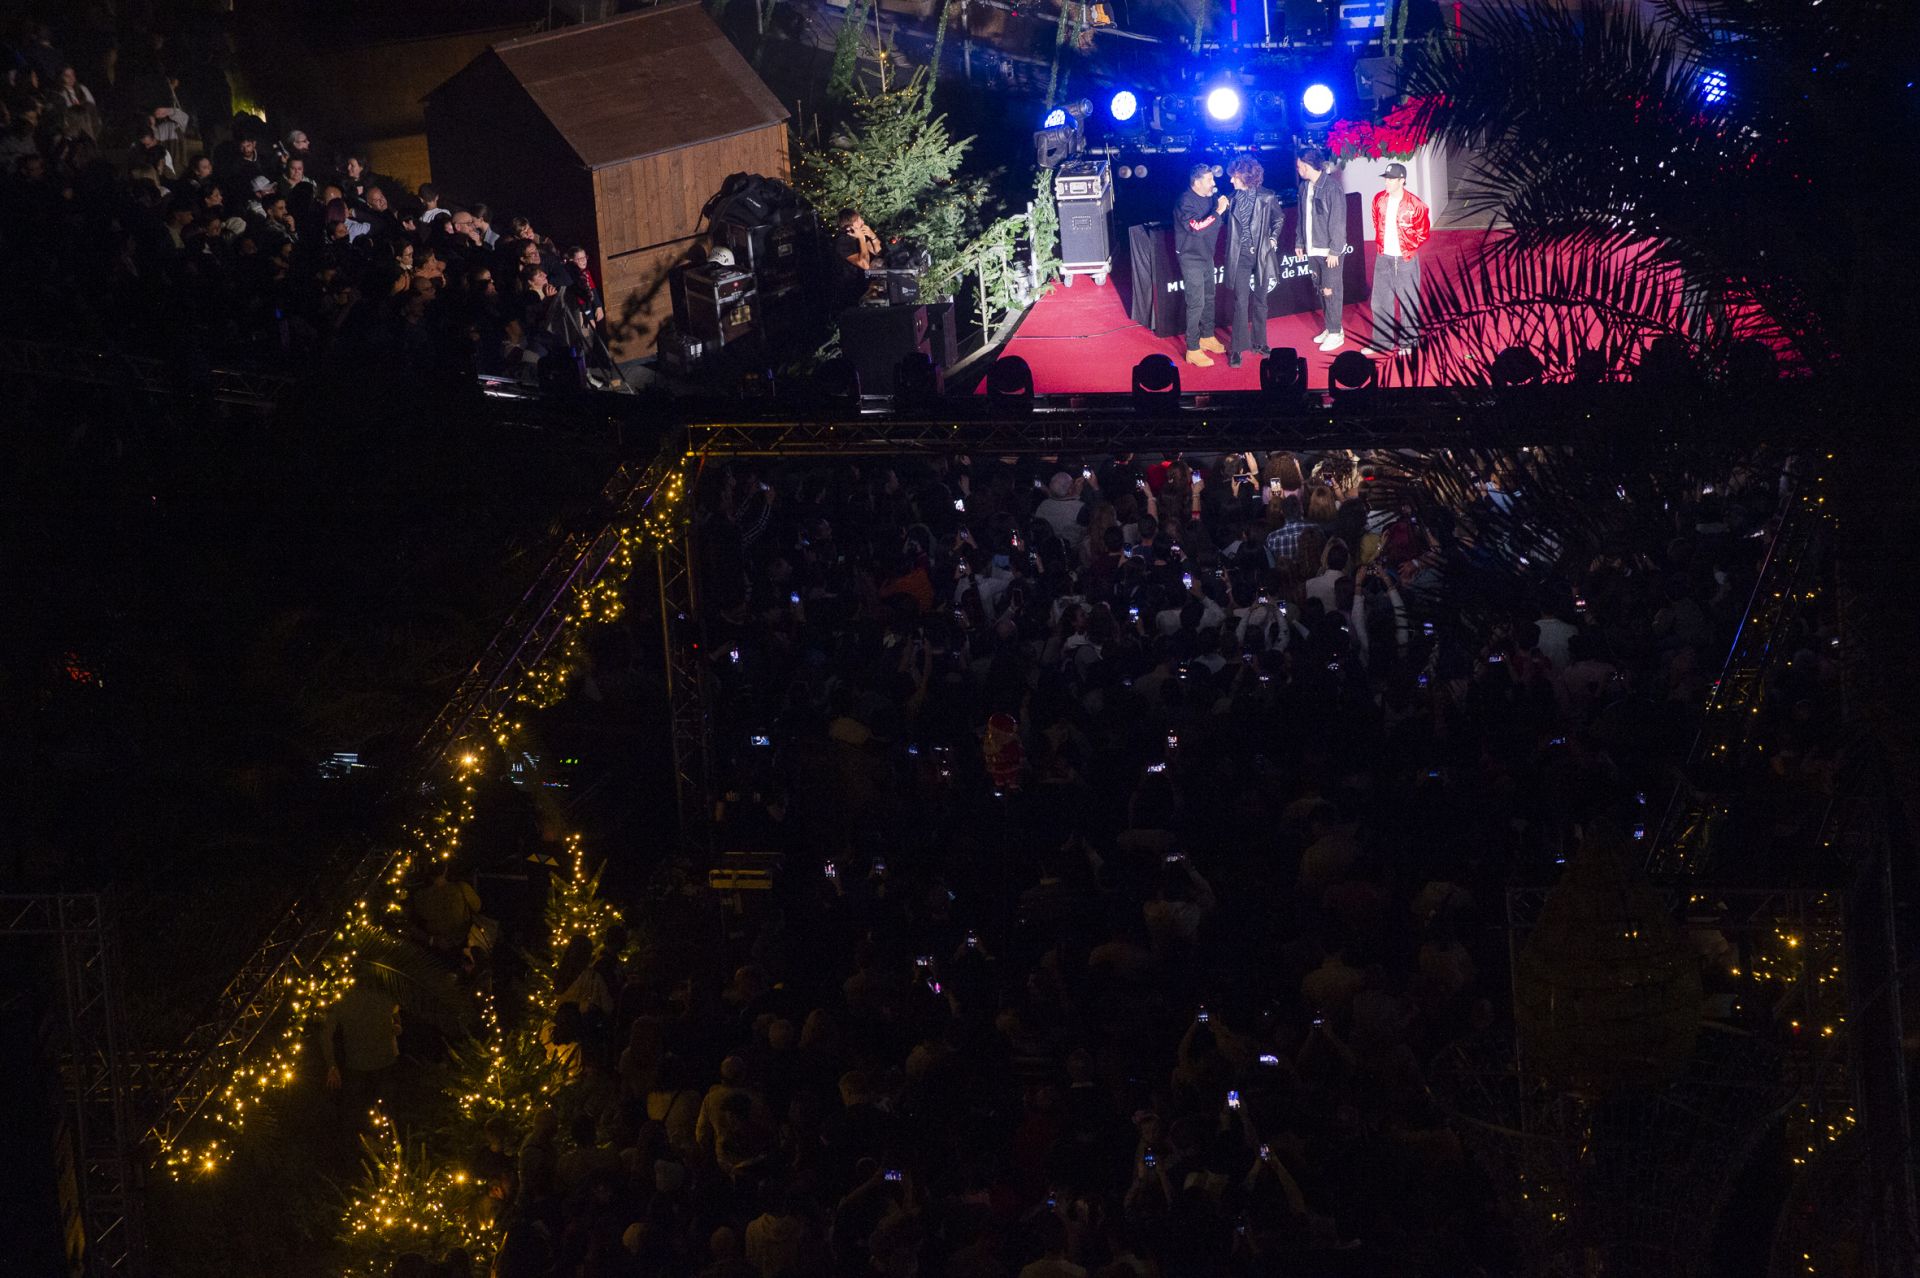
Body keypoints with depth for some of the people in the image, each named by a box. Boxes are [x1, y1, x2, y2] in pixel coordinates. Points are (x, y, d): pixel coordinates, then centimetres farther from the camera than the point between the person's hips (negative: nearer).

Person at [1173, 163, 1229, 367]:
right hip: (1191, 258, -8)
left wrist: (1222, 206, -4)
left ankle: (1207, 337, 36)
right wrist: (1217, 212, -30)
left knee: (1209, 298, 19)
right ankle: (1193, 350, -2)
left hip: (1206, 256, 8)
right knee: (1196, 303, -7)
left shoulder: (1209, 197, 3)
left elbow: (1214, 224, 12)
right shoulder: (1186, 201, -21)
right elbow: (1197, 227, -32)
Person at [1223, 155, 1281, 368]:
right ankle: (1237, 348, 1)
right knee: (1240, 302, -4)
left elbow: (1278, 219, 12)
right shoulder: (1233, 198, 0)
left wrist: (1273, 238, 3)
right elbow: (1228, 226, 8)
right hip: (1241, 255, 0)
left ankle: (1259, 342, 25)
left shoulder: (1267, 197, -3)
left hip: (1261, 254, 0)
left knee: (1260, 301, 12)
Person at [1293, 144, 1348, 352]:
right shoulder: (1304, 187, 6)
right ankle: (1330, 327, 25)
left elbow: (1338, 221, -16)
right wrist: (1299, 242, 13)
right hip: (1312, 249, 7)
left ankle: (1335, 333, 6)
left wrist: (1334, 250, -17)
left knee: (1330, 290, -2)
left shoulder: (1331, 187, -16)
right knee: (1320, 289, 13)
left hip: (1329, 250, -7)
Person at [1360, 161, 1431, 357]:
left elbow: (1423, 231, -2)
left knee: (1408, 302, 4)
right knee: (1380, 301, 10)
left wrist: (1408, 248, 1)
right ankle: (1382, 341, 20)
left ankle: (1406, 343, 14)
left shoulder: (1414, 204, -14)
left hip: (1405, 259, -5)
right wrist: (1381, 244, 13)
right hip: (1383, 258, 5)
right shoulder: (1379, 199, 0)